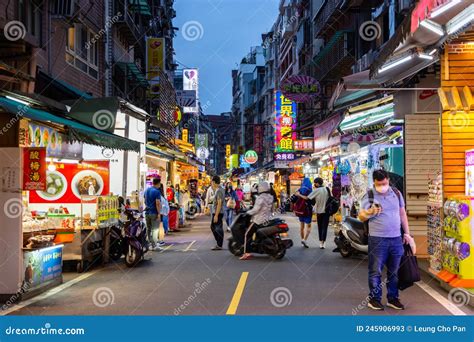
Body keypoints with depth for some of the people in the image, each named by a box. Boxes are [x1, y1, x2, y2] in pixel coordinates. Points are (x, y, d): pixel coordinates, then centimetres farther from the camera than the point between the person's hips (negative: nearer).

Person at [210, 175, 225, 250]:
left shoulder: (219, 190, -19)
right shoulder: (218, 189, 11)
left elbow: (219, 203, -23)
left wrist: (216, 215, -24)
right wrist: (213, 188, 13)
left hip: (218, 213, -10)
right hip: (215, 212, 10)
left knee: (218, 229, -2)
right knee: (213, 227, 18)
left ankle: (219, 245, 6)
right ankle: (218, 243, 25)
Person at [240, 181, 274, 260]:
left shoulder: (260, 198, -17)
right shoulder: (271, 197, 8)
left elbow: (256, 209, -22)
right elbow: (271, 210, 16)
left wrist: (247, 213, -9)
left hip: (259, 220, -8)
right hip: (268, 219, 9)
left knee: (247, 234, -6)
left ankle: (246, 253, -16)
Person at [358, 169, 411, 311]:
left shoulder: (396, 193, 7)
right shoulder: (369, 196, -4)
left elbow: (402, 214, 15)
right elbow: (361, 217, -3)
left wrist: (407, 233, 11)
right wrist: (370, 212, -24)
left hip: (396, 238, 4)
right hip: (377, 239, -4)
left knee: (394, 271, 10)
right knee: (375, 271, 1)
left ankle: (393, 298, 21)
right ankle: (374, 298, 10)